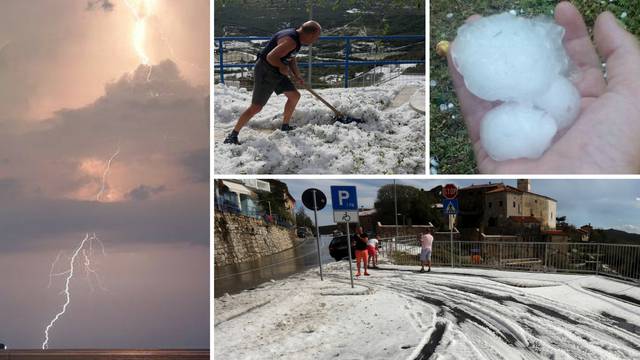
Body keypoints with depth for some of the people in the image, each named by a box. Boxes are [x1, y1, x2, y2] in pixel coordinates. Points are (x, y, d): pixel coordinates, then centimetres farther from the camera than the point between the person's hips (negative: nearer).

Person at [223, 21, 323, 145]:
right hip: (265, 72, -10)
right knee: (256, 107, -11)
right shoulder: (290, 41, -26)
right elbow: (271, 57, -33)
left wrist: (297, 76, 12)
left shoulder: (296, 38, 7)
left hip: (276, 72, 10)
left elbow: (291, 59, 22)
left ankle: (285, 126, 31)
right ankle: (233, 135, -3)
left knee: (295, 95, 16)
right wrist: (283, 67, -16)